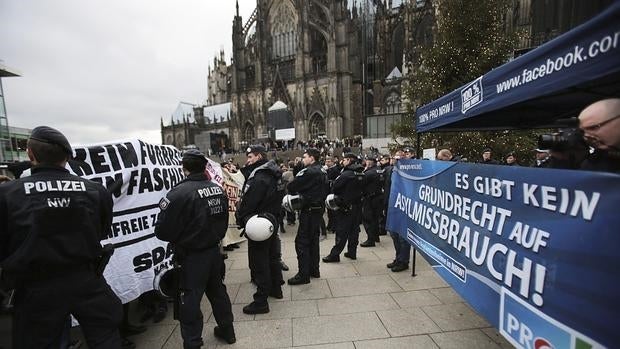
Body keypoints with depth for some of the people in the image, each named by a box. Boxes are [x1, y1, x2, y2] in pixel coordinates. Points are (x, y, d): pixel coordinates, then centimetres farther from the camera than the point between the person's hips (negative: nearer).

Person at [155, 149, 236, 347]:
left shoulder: (180, 192, -21)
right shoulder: (218, 189, 0)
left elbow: (162, 230, -16)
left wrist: (177, 240, 3)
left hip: (192, 257, -7)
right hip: (214, 251, 7)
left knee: (190, 301, 9)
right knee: (218, 291, 22)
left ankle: (192, 343, 22)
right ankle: (226, 330, 40)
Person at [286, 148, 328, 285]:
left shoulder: (308, 172, -16)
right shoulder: (323, 172, 11)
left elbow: (291, 187, -16)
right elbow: (326, 190, 19)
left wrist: (296, 192, 4)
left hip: (309, 210, -9)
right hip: (319, 208, 9)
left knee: (302, 241, -3)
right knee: (313, 239, 17)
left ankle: (303, 275, 1)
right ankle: (314, 270, 26)